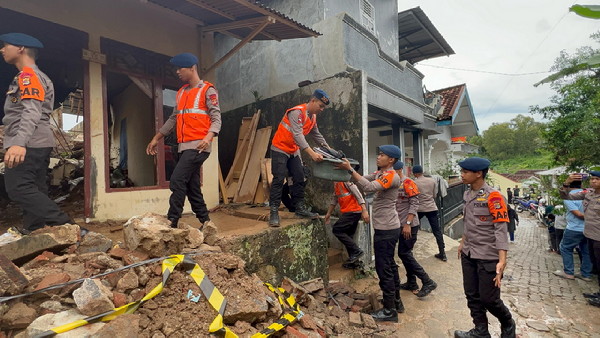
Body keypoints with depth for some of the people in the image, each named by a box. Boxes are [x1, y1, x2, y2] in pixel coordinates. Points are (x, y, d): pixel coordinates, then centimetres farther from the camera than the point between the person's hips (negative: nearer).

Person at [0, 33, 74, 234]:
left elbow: (32, 112, -23)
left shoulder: (29, 75, -6)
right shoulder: (31, 77, 28)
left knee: (19, 188, -17)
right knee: (34, 191, 7)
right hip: (37, 144, 10)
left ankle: (66, 227, -24)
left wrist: (18, 143, -36)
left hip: (29, 144, -10)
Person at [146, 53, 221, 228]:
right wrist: (156, 138, 23)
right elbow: (173, 119, 25)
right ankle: (205, 221, 15)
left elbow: (216, 118, -10)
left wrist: (208, 137, -27)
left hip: (198, 146, -8)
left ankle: (171, 222, -6)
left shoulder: (207, 90, -1)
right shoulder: (181, 92, 21)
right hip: (184, 146, 8)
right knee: (191, 186, 7)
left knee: (177, 180, -13)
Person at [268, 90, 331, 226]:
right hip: (280, 149, -9)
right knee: (279, 180, -11)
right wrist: (312, 154, -40)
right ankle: (274, 212, -7)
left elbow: (317, 135, 16)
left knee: (299, 179, 6)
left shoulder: (313, 117, 6)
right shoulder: (297, 112, -22)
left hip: (294, 151, 9)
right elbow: (297, 135, -33)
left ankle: (299, 207, 15)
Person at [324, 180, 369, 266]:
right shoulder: (336, 182, 14)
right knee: (347, 236, 11)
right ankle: (354, 261, 20)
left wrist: (364, 210, -28)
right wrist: (328, 213, 22)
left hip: (353, 211, -9)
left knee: (336, 229, -8)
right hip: (348, 212, 9)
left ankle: (356, 251, -4)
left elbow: (357, 193, -21)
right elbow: (335, 197, 22)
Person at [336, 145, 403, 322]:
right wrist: (347, 169, -8)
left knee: (384, 268, -1)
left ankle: (390, 310, 12)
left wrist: (350, 169, -33)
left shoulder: (392, 176, -18)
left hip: (386, 230, -10)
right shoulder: (379, 173, 11)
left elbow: (369, 187, -32)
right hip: (386, 228, 10)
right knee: (389, 265, 19)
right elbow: (363, 179, 4)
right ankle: (396, 302, 34)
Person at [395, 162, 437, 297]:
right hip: (402, 225, 8)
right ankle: (411, 283, 26)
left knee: (404, 253, -5)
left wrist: (408, 224, -22)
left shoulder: (408, 183, -14)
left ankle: (428, 282, 5)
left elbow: (414, 204, -18)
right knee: (404, 253, 13)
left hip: (409, 226, -8)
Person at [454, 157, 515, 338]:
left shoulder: (493, 197, -17)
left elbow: (501, 229, -19)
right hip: (468, 255, 7)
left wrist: (502, 261, -24)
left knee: (489, 298, 5)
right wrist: (463, 243, 19)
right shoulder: (468, 194, 6)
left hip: (488, 256, -7)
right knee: (472, 296, 13)